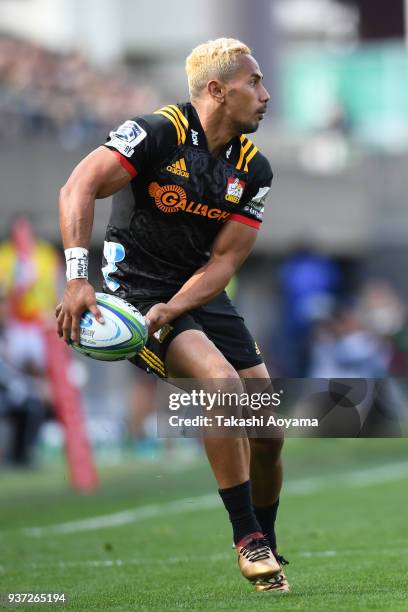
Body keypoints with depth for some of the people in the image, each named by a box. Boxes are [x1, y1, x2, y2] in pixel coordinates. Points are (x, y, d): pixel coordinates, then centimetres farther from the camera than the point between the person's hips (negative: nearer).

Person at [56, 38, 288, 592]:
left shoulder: (254, 168, 2)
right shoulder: (159, 132, -16)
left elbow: (224, 260, -3)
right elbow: (79, 187, -24)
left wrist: (170, 310, -20)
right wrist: (78, 278, -34)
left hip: (200, 293, 7)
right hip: (135, 287, -6)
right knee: (222, 380, -29)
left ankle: (267, 549, 23)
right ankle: (248, 541, -19)